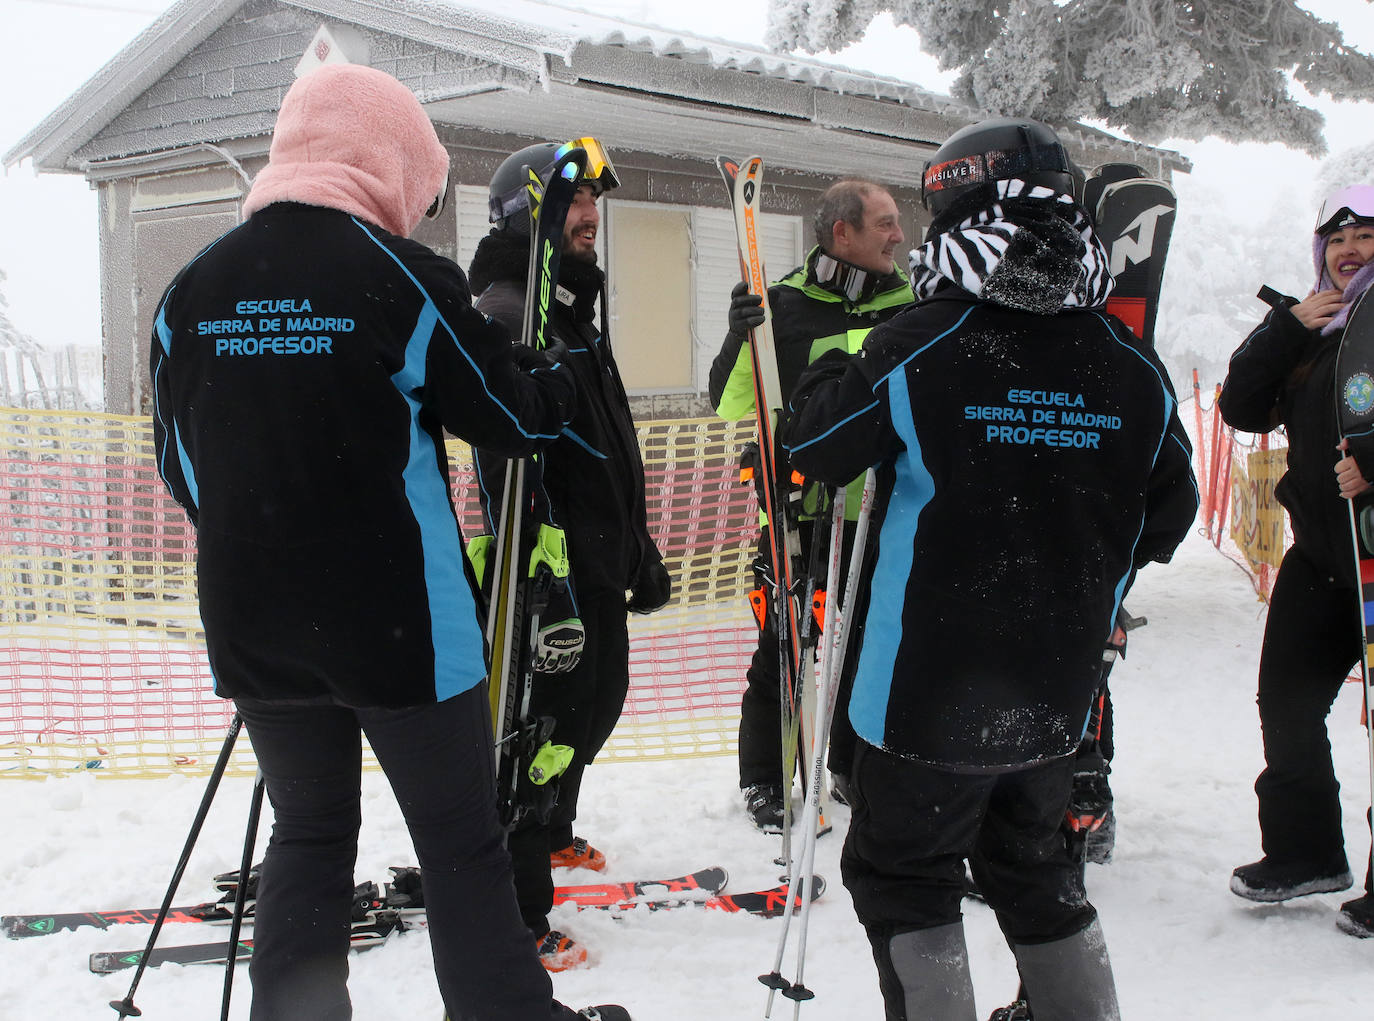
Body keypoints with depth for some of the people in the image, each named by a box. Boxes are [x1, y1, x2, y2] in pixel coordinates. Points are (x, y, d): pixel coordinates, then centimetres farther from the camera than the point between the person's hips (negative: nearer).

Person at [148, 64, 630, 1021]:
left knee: (311, 835, 19)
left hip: (255, 626, 5)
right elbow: (514, 413, -5)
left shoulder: (193, 290, 2)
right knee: (461, 844, 9)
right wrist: (558, 381, 17)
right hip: (400, 622, -5)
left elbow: (183, 467, 10)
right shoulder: (399, 274, -13)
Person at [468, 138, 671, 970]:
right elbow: (509, 470, -26)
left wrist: (639, 551, 25)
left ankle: (553, 836, 46)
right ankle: (518, 915, 6)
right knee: (549, 719, -5)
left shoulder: (575, 306, 16)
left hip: (600, 564, 11)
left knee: (598, 696, 24)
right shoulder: (509, 311, -18)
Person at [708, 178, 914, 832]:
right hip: (798, 507, -5)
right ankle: (765, 779, 17)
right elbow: (730, 404, -9)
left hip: (880, 509, 5)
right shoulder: (782, 304, -8)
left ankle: (854, 765, 33)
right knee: (785, 644, 1)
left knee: (874, 640, 15)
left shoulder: (908, 303, 6)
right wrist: (740, 341, -25)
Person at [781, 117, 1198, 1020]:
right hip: (1056, 695, 5)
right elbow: (1168, 516, 7)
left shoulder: (919, 344, -16)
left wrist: (831, 369, 13)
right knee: (1035, 871, 24)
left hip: (929, 690, -5)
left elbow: (816, 448, -5)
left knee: (903, 877, 11)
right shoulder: (1131, 365, -3)